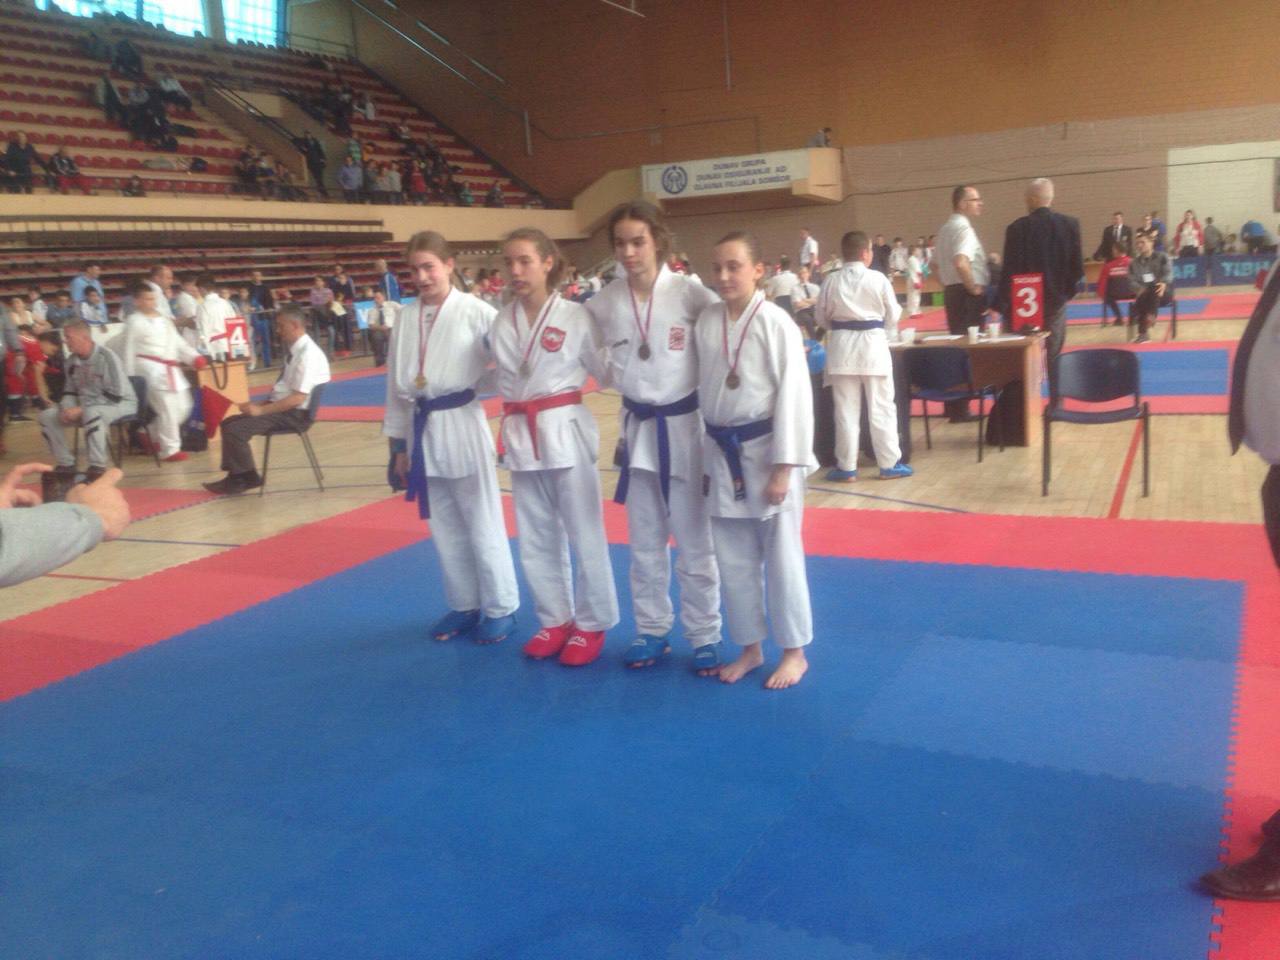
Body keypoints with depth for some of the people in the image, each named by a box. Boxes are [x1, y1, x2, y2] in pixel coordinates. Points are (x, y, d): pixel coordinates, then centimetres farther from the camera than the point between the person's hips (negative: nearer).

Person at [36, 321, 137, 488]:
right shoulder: (72, 361, 2)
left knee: (92, 413, -39)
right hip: (86, 406, 8)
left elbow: (114, 396, -23)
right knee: (47, 415, -5)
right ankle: (65, 464, 2)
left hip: (121, 403, -8)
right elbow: (70, 391, 14)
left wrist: (81, 410, -24)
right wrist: (67, 409, -9)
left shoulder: (106, 358, -20)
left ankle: (97, 468, -29)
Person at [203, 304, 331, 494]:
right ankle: (236, 477, 9)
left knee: (235, 430, -17)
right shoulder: (294, 350, 12)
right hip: (284, 407, 10)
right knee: (229, 423, 7)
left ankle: (248, 478, 0)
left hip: (295, 413, -10)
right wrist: (260, 405, 3)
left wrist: (261, 410, -21)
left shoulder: (308, 354, -20)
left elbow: (298, 398, -24)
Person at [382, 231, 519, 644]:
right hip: (423, 431, 5)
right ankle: (464, 606, 30)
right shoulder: (405, 319, 6)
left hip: (462, 426, -5)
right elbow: (397, 385, 11)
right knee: (445, 527, 15)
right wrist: (399, 443, 12)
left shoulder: (476, 312, -9)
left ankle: (499, 608, 19)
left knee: (482, 525, 3)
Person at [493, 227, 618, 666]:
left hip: (567, 430, -5)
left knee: (584, 533, 3)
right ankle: (555, 619, 29)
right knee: (536, 537, 13)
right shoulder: (502, 321, 5)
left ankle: (591, 624, 19)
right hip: (521, 434, 5)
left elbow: (606, 371, 1)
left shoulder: (575, 316, -8)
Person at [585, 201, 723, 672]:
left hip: (685, 426, -3)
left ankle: (704, 635, 22)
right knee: (644, 541, 15)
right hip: (637, 429, 3)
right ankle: (652, 630, 31)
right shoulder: (604, 303, -3)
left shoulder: (692, 295, -13)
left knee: (695, 541, 7)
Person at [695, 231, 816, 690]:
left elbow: (794, 395, -14)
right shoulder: (706, 321, 3)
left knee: (781, 556, 6)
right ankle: (750, 647, 30)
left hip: (766, 450, -5)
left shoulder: (776, 323, -13)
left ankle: (794, 651, 23)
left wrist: (783, 468, -16)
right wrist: (707, 457, 11)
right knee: (733, 558, 13)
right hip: (722, 452, 5)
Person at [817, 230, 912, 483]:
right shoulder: (878, 279, -7)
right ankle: (889, 464, 12)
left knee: (846, 409, 7)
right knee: (881, 408, 6)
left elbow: (821, 317, 6)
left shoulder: (831, 281, -3)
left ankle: (847, 467, 11)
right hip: (872, 344, -2)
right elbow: (893, 315, 2)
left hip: (842, 346, 2)